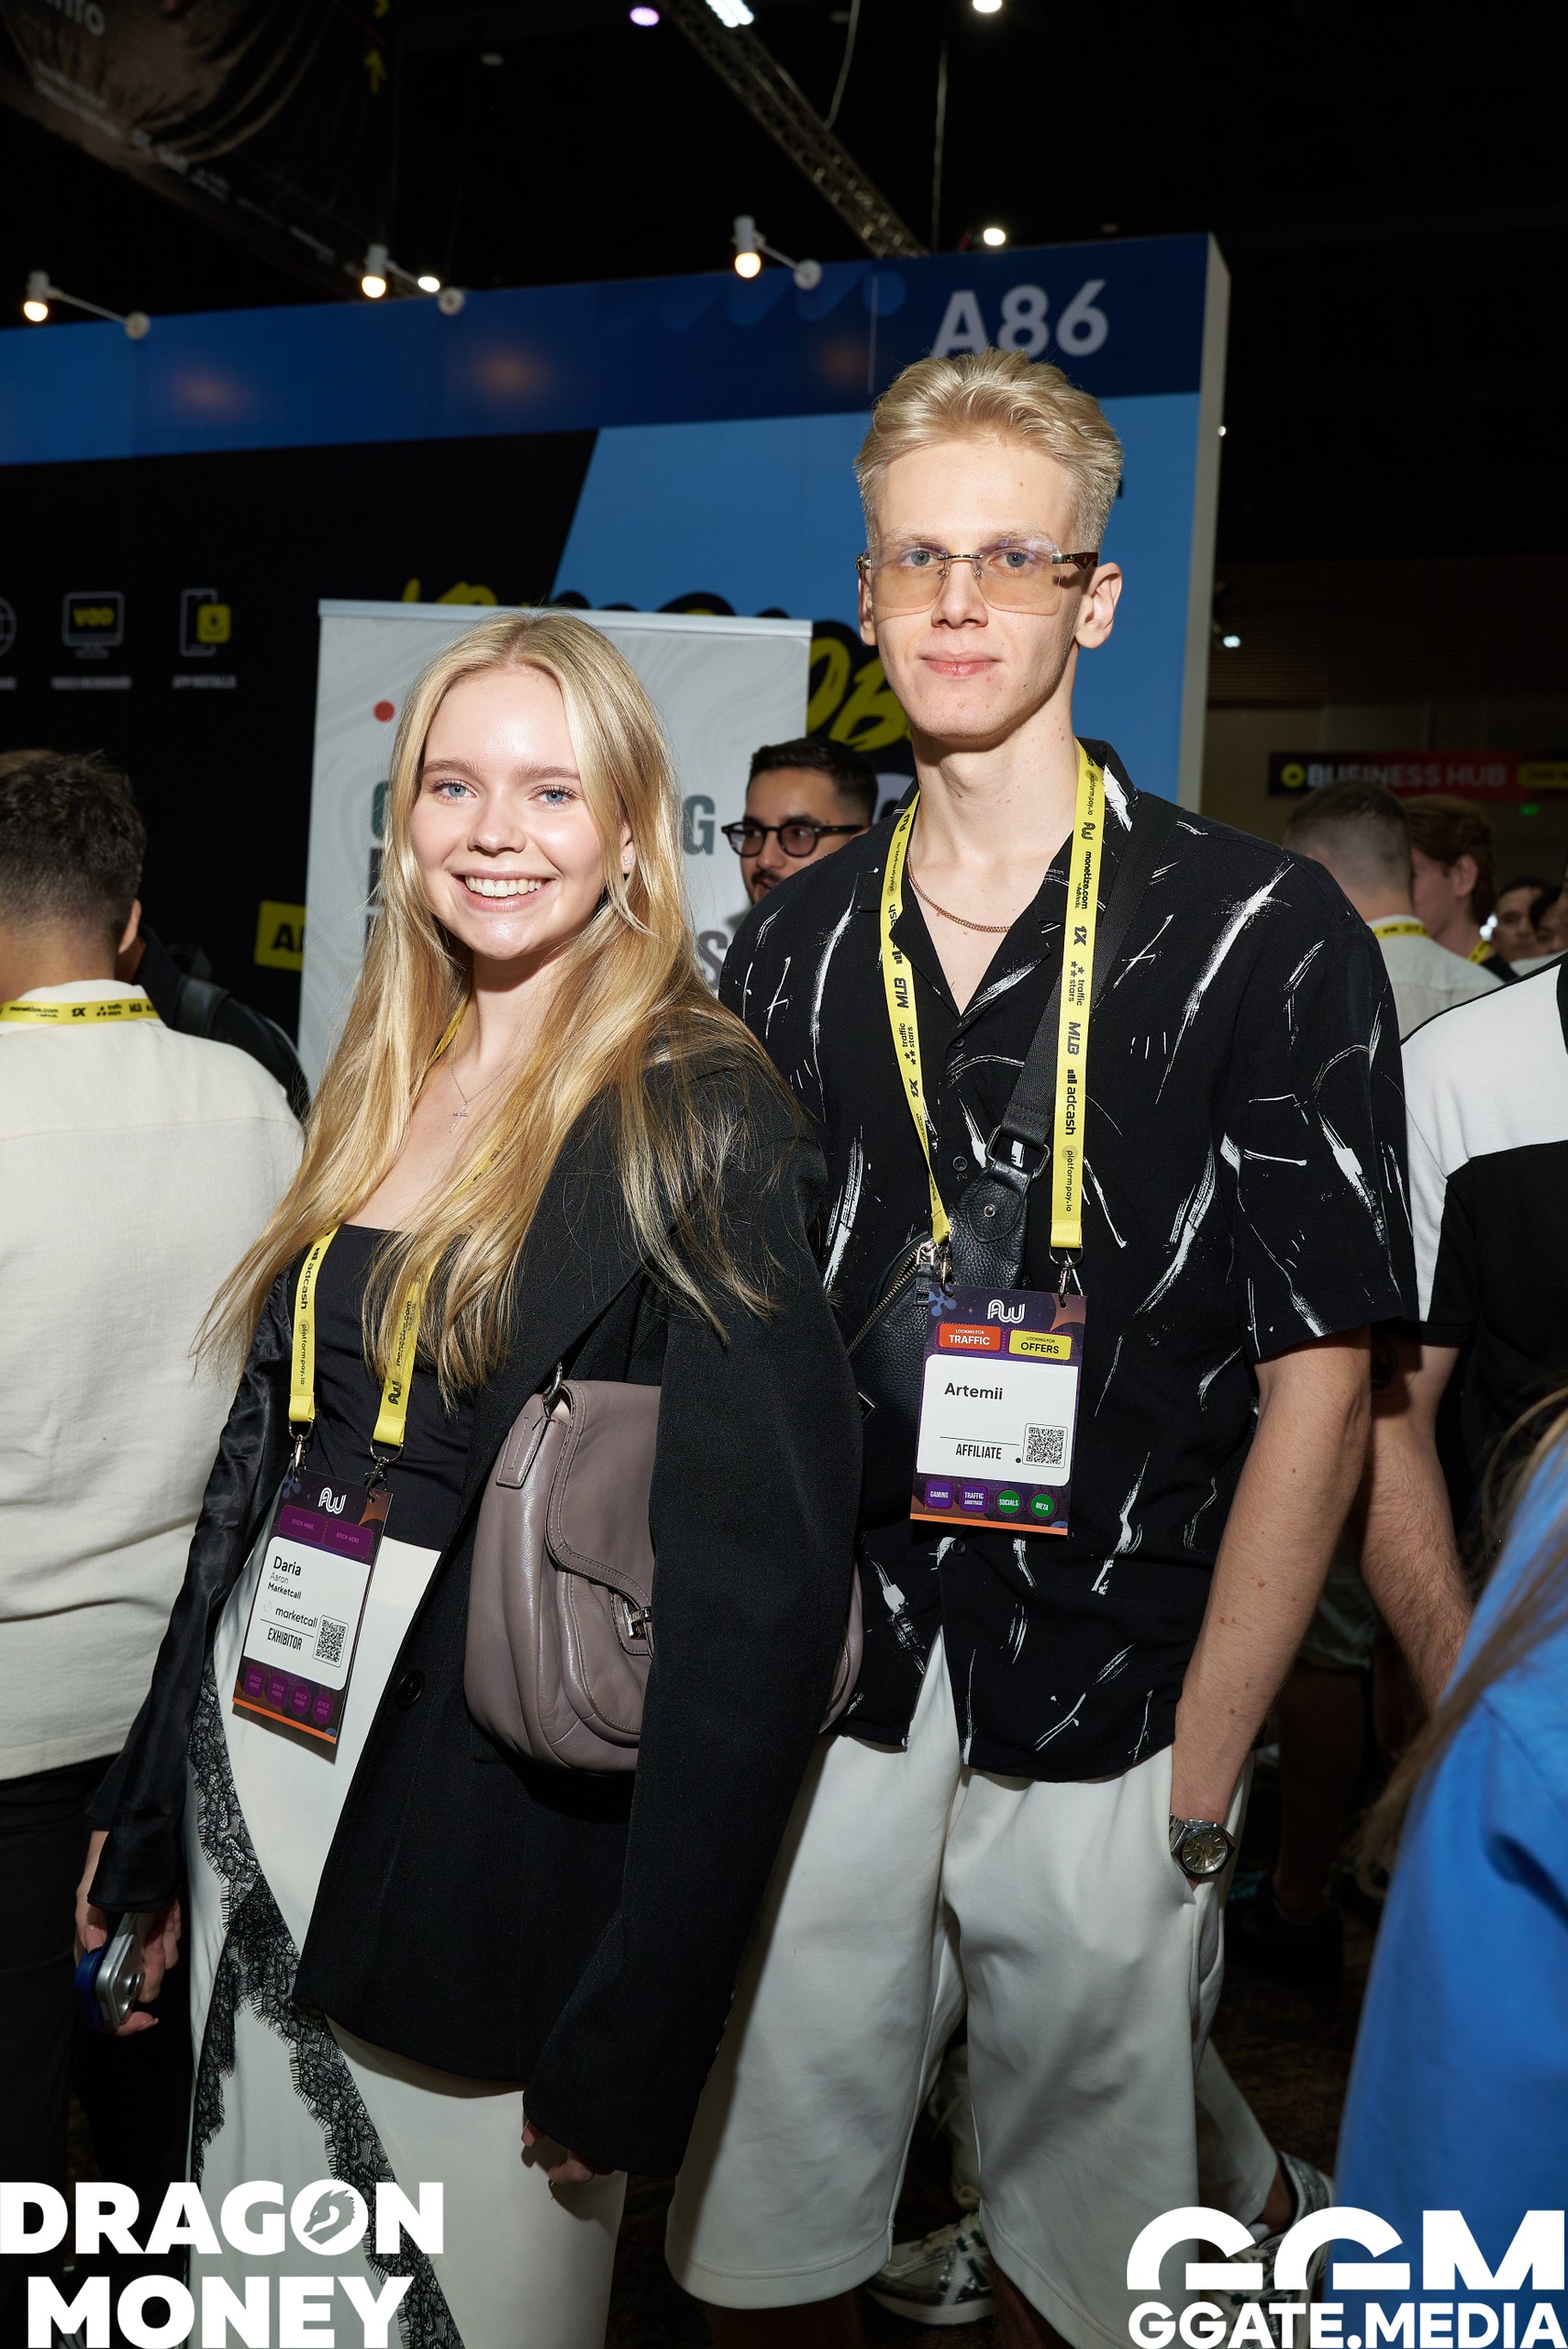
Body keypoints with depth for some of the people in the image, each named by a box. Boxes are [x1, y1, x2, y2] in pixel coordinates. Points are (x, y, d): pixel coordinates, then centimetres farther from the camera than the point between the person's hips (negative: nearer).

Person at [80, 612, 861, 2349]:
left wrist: (630, 2034, -18)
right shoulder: (382, 1088, 6)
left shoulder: (693, 1123, -14)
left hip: (486, 1845, -6)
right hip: (258, 1775, 6)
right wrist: (146, 1821, 13)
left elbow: (761, 1590, -18)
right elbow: (269, 1459, 10)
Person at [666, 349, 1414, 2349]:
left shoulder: (1262, 936, -7)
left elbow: (1316, 1377, -8)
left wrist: (1198, 1780, -9)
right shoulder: (791, 946, 4)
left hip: (1103, 1734, -2)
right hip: (821, 1709, 3)